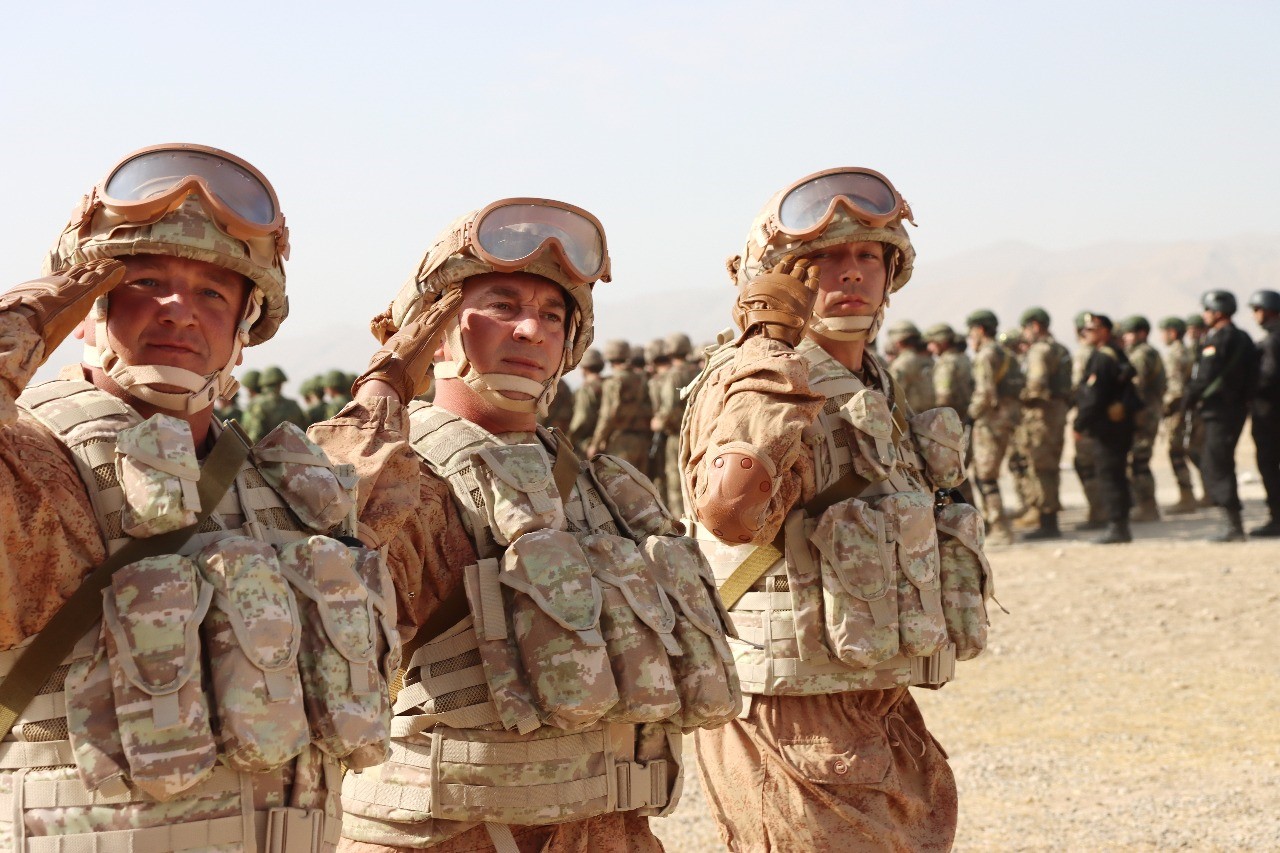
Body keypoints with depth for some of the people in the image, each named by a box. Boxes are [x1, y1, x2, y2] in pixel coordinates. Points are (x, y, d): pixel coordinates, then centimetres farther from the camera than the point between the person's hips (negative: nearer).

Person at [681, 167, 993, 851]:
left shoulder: (871, 390, 14)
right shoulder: (754, 385, -16)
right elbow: (727, 512, -38)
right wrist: (787, 383, -40)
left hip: (883, 714, 9)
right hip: (797, 725, -9)